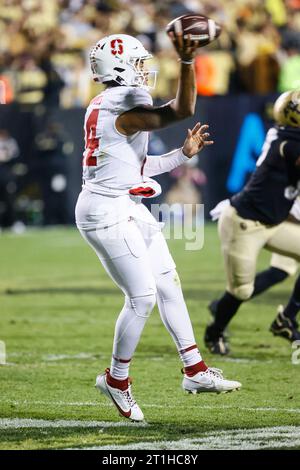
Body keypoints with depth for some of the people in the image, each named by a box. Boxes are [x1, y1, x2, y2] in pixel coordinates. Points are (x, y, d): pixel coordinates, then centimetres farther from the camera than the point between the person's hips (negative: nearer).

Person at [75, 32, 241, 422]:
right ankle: (117, 379, 10)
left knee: (169, 284, 11)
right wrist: (187, 62, -31)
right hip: (108, 213, -11)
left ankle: (195, 371, 15)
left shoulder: (105, 105, 13)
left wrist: (183, 153, 17)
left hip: (129, 210, 11)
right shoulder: (124, 105, -18)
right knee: (142, 296, -7)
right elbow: (182, 111, -28)